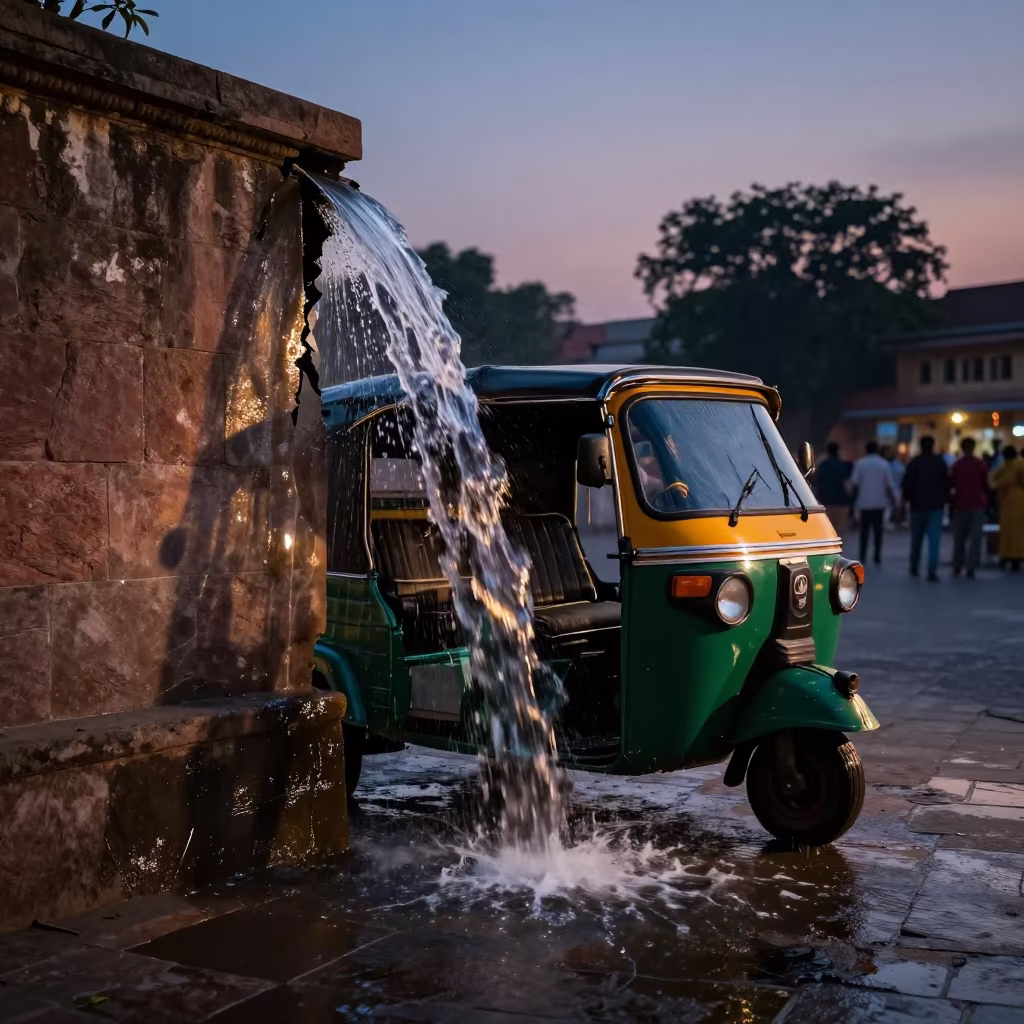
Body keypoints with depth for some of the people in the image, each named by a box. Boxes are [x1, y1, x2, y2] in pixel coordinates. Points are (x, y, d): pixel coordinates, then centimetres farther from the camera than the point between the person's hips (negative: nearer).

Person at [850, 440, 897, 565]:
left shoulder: (860, 464, -4)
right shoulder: (884, 464, -2)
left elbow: (854, 482, -7)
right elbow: (889, 485, -3)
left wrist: (855, 496, 6)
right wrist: (893, 499, 9)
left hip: (864, 502, 0)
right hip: (879, 503, 0)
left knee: (864, 530, 9)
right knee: (878, 531, 7)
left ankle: (863, 556, 2)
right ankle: (877, 557, 5)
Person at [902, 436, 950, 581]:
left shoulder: (914, 463, -4)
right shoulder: (940, 462, -2)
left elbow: (907, 483, -4)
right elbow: (946, 482, -1)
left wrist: (906, 498, 10)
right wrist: (945, 499, 10)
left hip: (917, 505, 1)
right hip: (936, 505, -1)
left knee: (916, 538, 15)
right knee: (934, 539, -4)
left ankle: (914, 567, 24)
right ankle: (932, 571, -14)